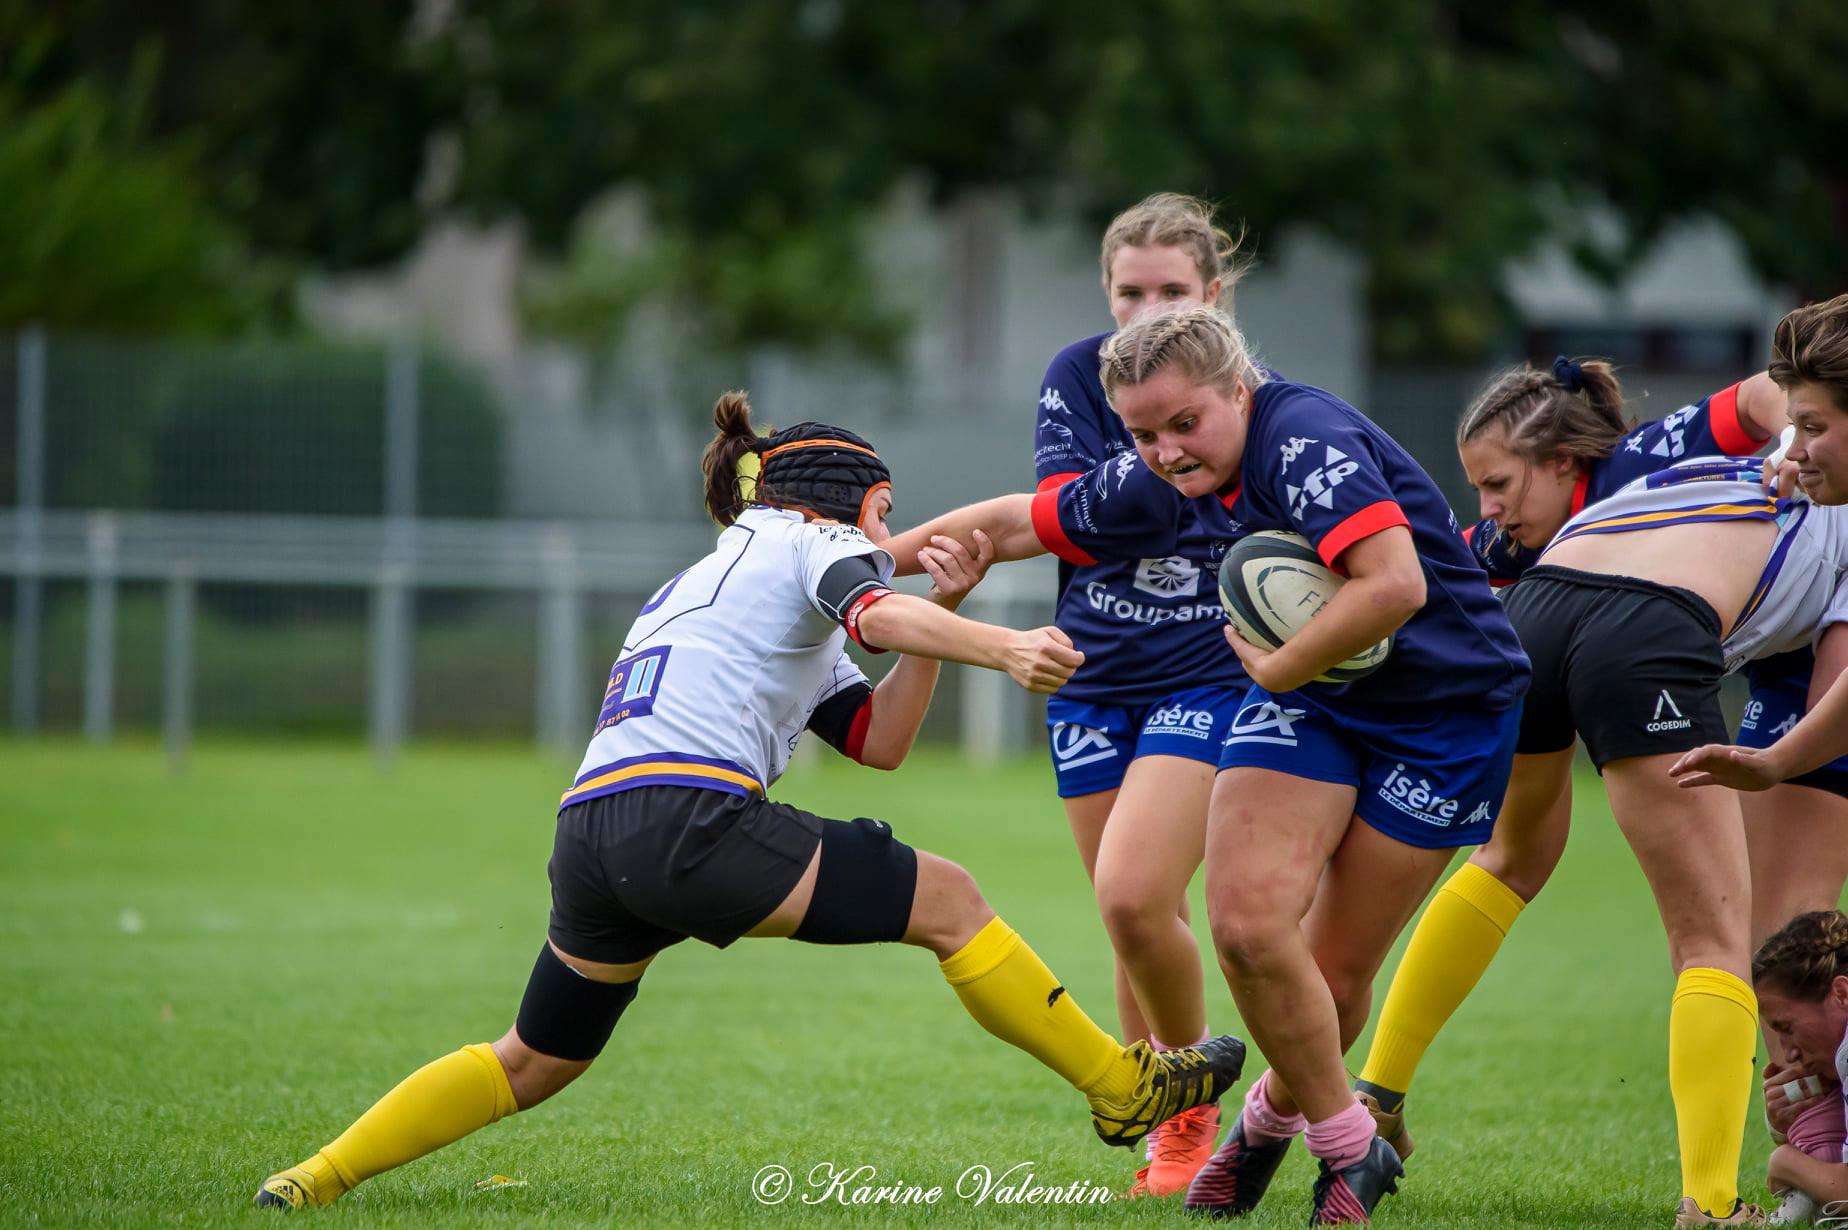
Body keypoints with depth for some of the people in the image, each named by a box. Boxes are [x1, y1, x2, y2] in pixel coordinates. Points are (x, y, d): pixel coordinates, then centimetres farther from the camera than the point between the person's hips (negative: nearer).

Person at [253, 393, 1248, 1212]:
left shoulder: (702, 583, 35)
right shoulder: (815, 543, 11)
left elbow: (876, 740, 29)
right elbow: (875, 617, -15)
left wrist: (941, 608, 21)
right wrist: (998, 648, -29)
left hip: (587, 834, 8)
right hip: (688, 815, -8)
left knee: (537, 1060, 22)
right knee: (947, 900, -1)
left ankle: (314, 1181, 19)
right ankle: (1122, 1088, 2)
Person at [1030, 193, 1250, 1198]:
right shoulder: (1078, 376, -1)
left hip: (1209, 675, -3)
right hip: (1092, 684, 3)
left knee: (1131, 893, -20)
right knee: (1140, 922, 7)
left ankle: (1195, 1110, 1)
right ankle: (1168, 1142, 23)